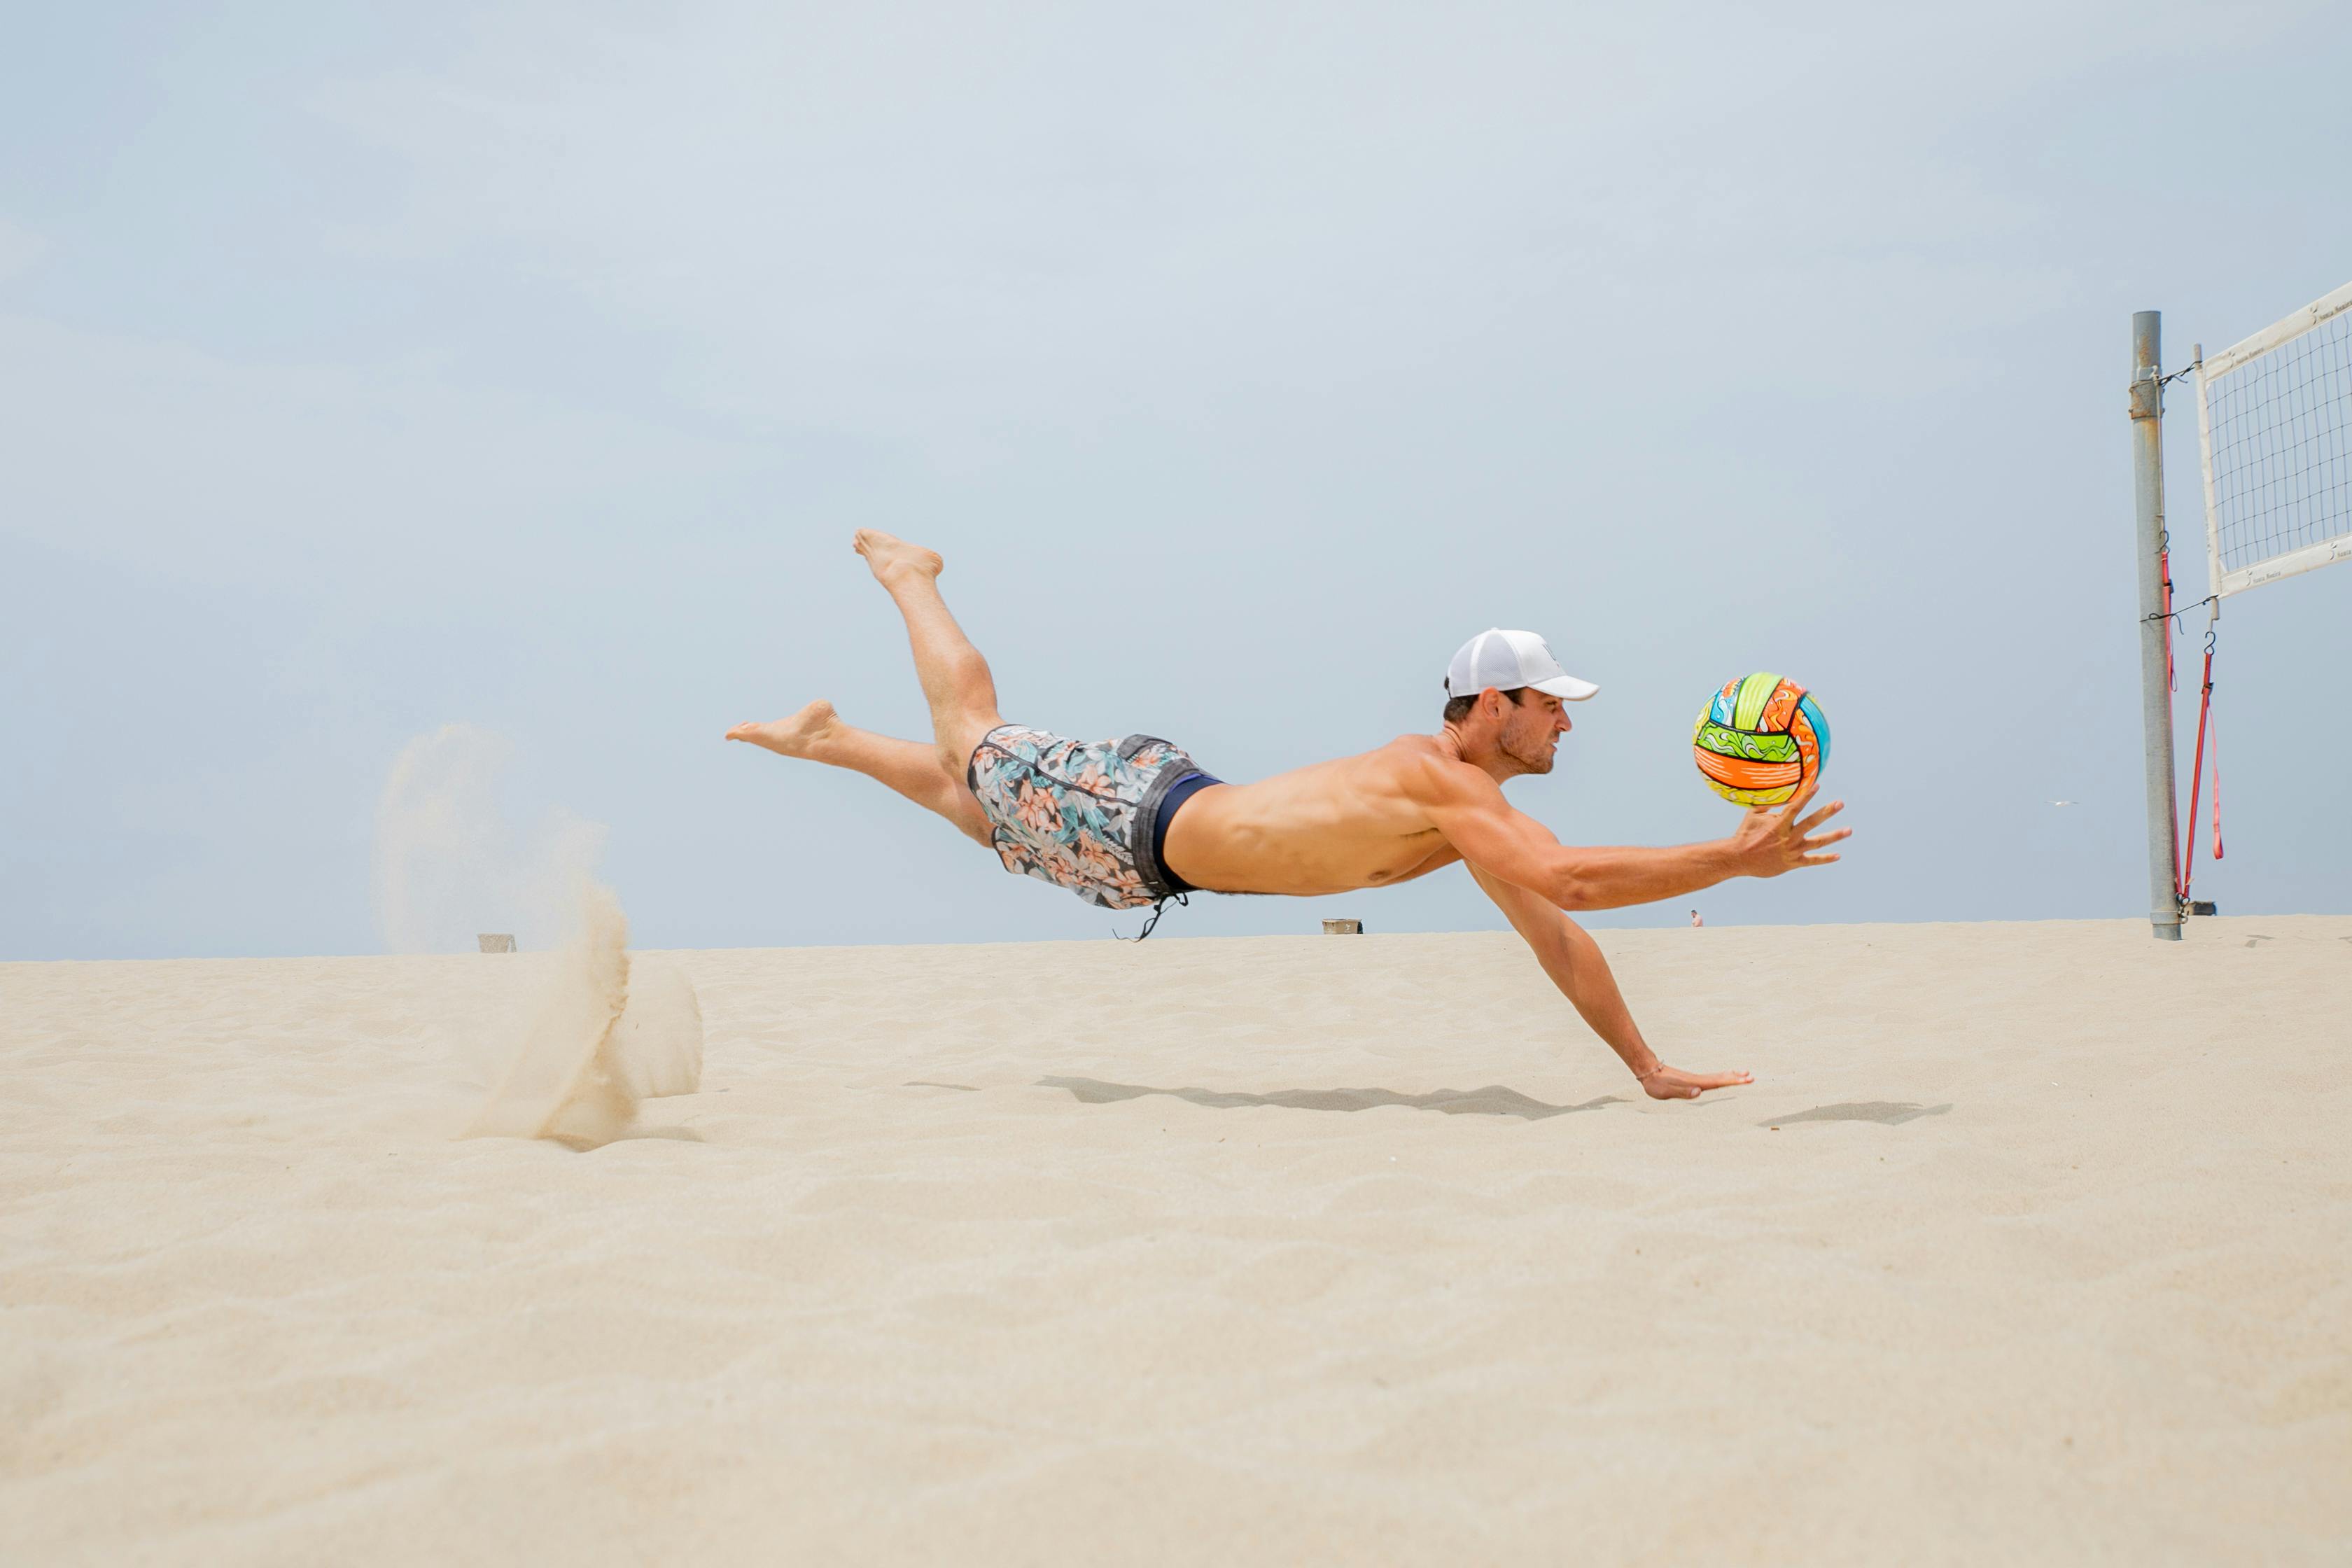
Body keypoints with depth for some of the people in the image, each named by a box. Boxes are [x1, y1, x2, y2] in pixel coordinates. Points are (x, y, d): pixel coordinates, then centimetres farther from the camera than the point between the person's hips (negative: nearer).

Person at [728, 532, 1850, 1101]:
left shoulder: (1473, 806, -4)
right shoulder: (1442, 784, -31)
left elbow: (1558, 940, 0)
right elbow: (1571, 879, -45)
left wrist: (1647, 1067, -4)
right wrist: (1733, 861, -44)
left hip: (1156, 861, 7)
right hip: (1140, 820, -6)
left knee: (970, 798, 24)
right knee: (975, 748, 16)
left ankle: (821, 739, 43)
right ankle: (908, 575, 38)